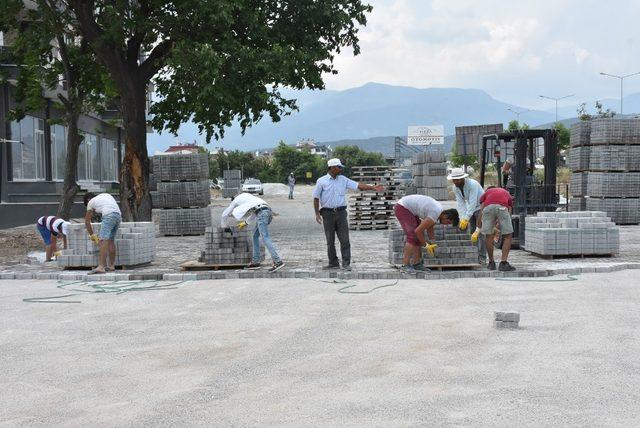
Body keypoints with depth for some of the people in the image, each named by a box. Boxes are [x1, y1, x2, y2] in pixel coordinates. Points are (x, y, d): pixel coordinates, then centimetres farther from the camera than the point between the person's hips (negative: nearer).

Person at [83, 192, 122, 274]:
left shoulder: (91, 202, 18)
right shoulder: (105, 195, 33)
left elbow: (87, 221, 22)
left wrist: (92, 235, 29)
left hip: (109, 215, -7)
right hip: (119, 215, 7)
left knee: (103, 241, -11)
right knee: (111, 240, 16)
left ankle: (101, 267, -21)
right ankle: (111, 265, 22)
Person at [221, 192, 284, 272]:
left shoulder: (236, 200, 16)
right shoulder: (246, 197, 35)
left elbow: (225, 214, 26)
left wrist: (224, 226, 42)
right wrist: (246, 222, 46)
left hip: (261, 213, -8)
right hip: (268, 211, 8)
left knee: (265, 238, -14)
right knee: (255, 236, 16)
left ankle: (278, 262, -24)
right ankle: (255, 262, 16)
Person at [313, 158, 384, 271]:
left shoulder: (343, 180, 9)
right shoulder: (321, 181, 0)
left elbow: (357, 185, 6)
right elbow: (316, 198, 1)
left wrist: (373, 187, -3)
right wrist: (317, 214, -6)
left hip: (341, 212, 2)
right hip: (328, 213, -2)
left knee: (344, 239, -4)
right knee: (330, 240, 3)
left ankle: (346, 263, -1)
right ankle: (333, 263, 13)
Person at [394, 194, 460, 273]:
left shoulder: (439, 208, 5)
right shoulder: (435, 214, -24)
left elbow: (430, 227, 18)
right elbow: (417, 231, -20)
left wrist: (432, 243, 14)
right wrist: (425, 245, -8)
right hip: (402, 208, -10)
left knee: (419, 237, 9)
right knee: (413, 236, -18)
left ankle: (416, 263, 12)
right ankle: (405, 265, -18)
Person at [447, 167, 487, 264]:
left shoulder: (473, 184, -30)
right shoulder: (455, 188, -9)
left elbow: (472, 203, -35)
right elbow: (460, 203, -13)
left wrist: (466, 219, -38)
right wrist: (462, 219, -25)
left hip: (481, 207, -6)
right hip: (470, 209, 7)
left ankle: (482, 257, -14)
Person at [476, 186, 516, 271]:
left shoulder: (485, 194, 38)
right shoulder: (506, 194, 41)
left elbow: (481, 214, 28)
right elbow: (509, 213, 31)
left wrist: (478, 229, 40)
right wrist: (498, 228, 42)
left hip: (488, 207, 0)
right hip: (502, 207, 0)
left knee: (488, 236, 17)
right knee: (508, 236, 13)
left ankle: (491, 263, 26)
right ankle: (503, 263, 8)